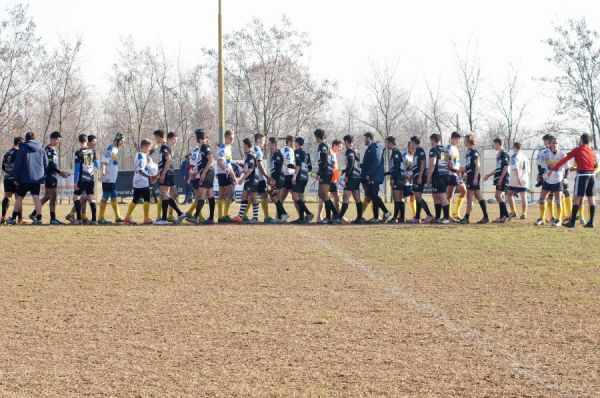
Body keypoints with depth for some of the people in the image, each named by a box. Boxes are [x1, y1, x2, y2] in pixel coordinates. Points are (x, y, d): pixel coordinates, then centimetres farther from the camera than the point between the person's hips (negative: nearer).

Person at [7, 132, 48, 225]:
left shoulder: (23, 148, -5)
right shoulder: (41, 149, 7)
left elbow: (17, 164, -7)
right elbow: (46, 164, 11)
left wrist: (16, 178, -2)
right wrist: (43, 176, 19)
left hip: (25, 178, -3)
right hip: (37, 178, 3)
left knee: (19, 198, 6)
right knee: (36, 197, 2)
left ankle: (14, 218, 11)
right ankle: (39, 218, -7)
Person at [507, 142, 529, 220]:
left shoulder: (514, 156, -8)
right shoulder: (525, 157, 15)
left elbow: (515, 168, -20)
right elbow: (528, 170, 19)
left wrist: (518, 178, -25)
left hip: (515, 180, -6)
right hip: (524, 180, 6)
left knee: (510, 195, 5)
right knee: (523, 197, 7)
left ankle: (513, 212, -2)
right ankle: (524, 214, 5)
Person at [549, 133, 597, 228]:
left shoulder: (577, 150, -2)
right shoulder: (592, 152, 13)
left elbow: (564, 160, -2)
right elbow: (596, 165, 18)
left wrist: (552, 169, 2)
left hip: (582, 175, -5)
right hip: (592, 175, 5)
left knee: (577, 198, -3)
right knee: (591, 198, 6)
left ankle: (572, 222, -5)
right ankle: (591, 222, 4)